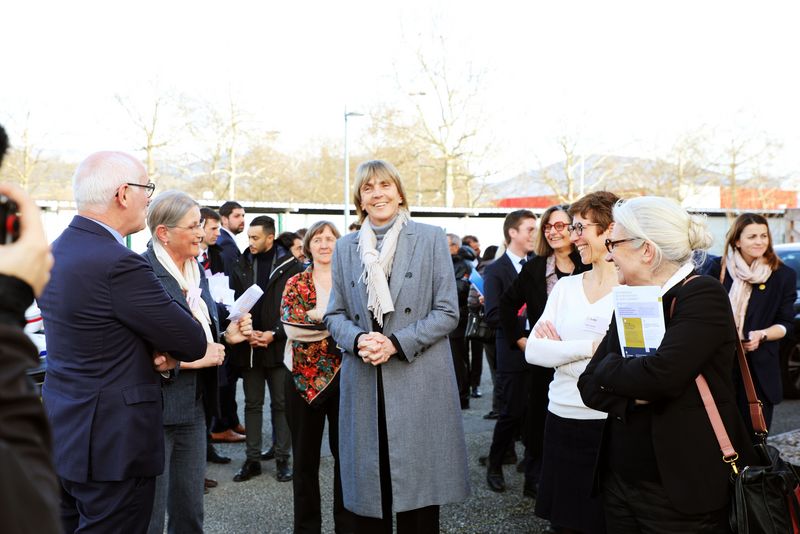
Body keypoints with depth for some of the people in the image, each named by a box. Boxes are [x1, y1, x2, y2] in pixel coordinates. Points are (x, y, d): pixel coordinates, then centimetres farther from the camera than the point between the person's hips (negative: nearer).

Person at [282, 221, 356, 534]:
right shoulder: (295, 284, 5)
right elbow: (290, 326, -11)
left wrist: (316, 317, -20)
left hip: (344, 376, 0)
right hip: (305, 377, 0)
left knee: (345, 453, 8)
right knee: (305, 457, 10)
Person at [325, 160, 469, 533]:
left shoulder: (430, 239, 2)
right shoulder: (346, 247, 11)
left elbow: (447, 312, -2)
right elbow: (335, 314, 11)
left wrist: (396, 344, -13)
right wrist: (358, 340, -10)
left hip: (419, 382, -2)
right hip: (364, 385, 3)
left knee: (418, 485, 3)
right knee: (368, 487, 7)